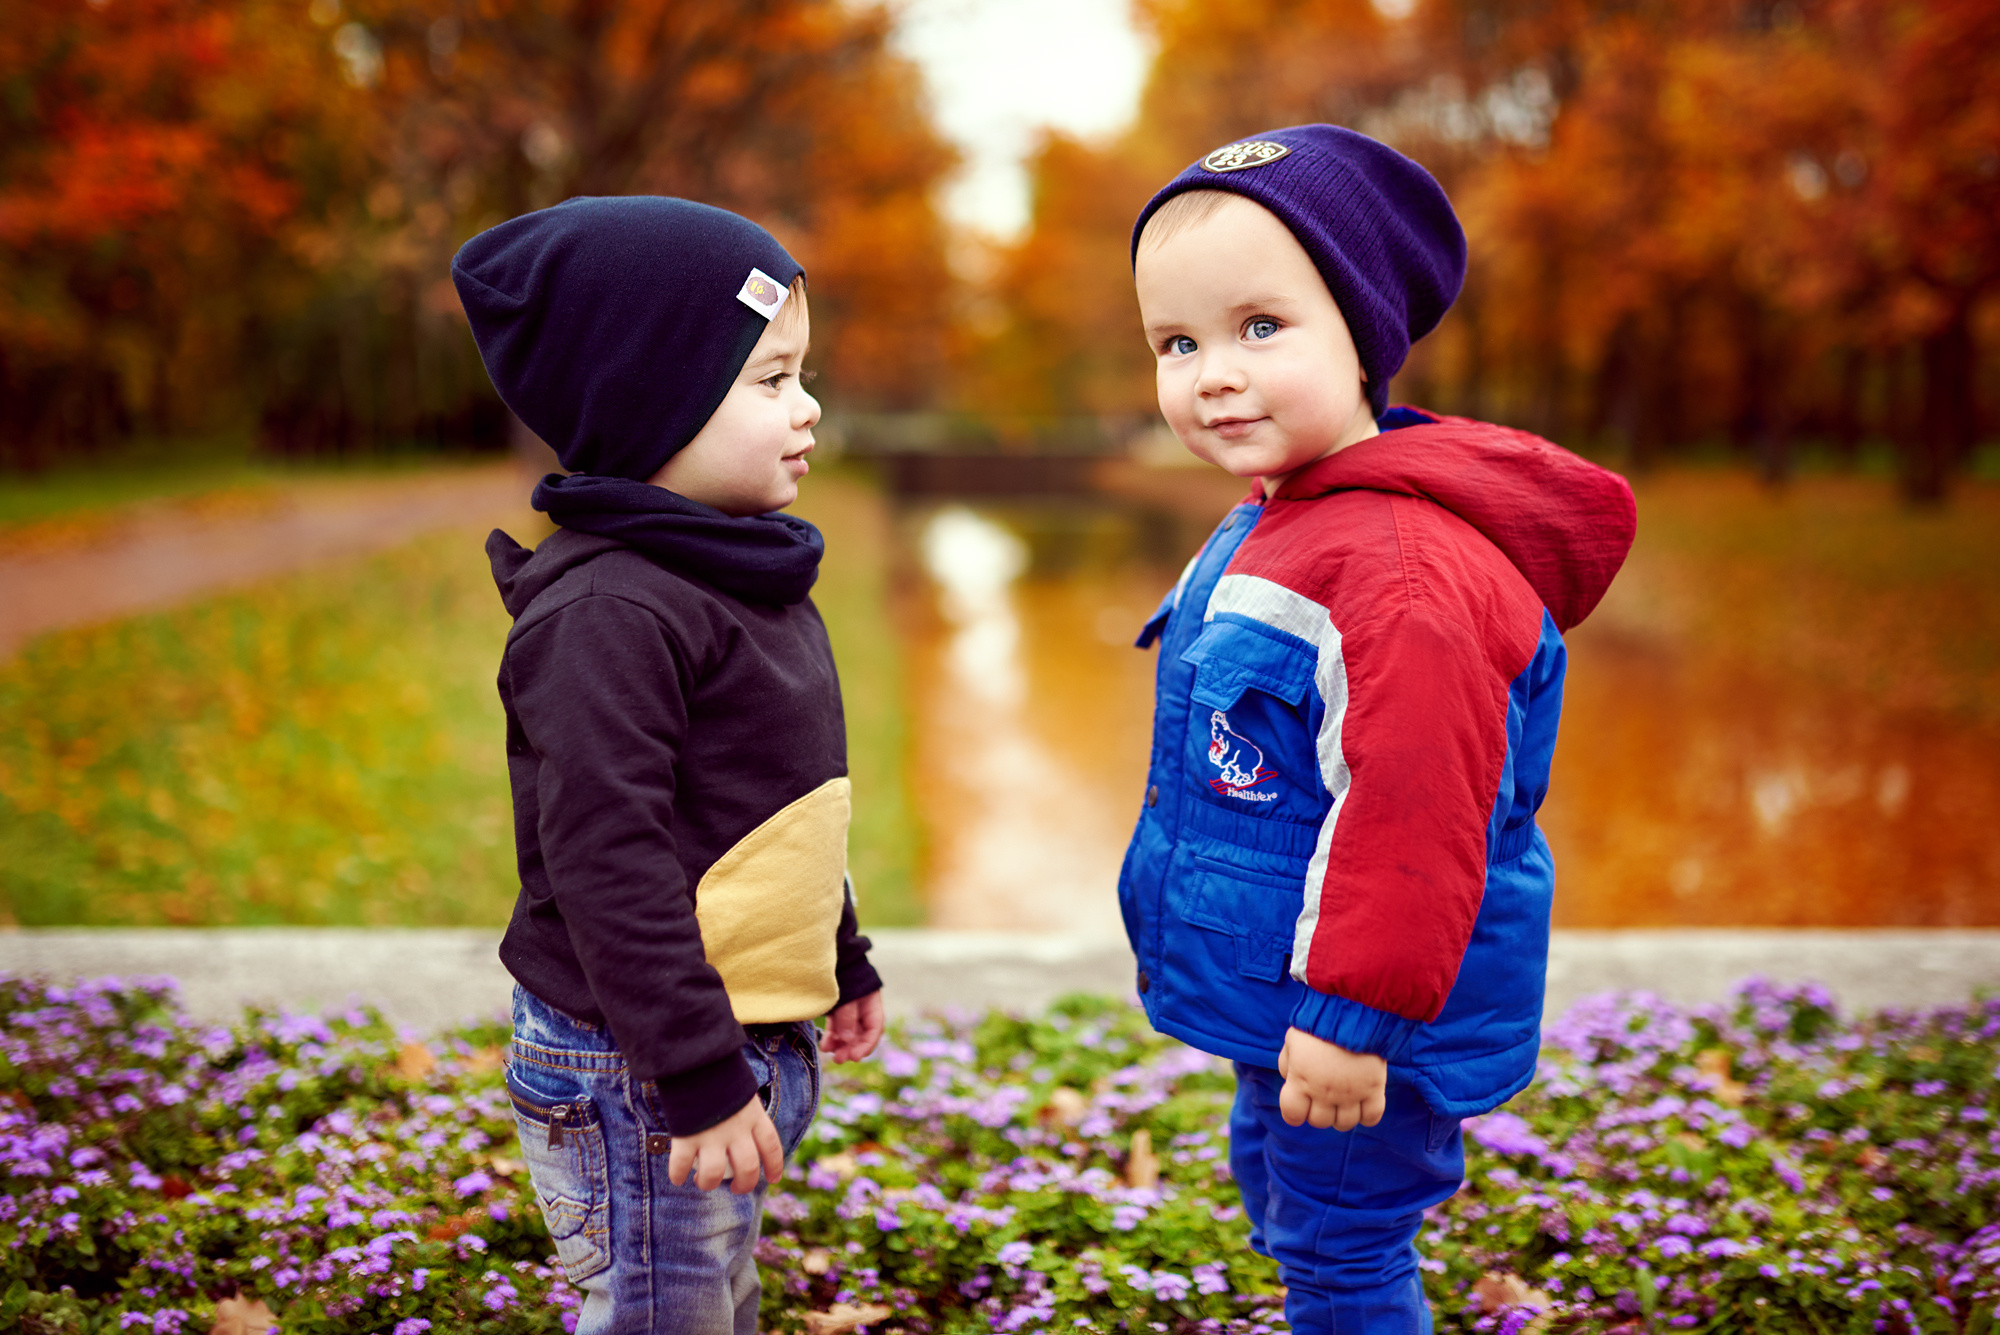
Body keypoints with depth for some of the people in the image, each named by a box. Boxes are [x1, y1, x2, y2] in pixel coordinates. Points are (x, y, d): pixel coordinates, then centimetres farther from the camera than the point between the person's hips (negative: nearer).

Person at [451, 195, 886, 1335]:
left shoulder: (737, 580, 10)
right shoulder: (608, 614, -21)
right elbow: (606, 860, -24)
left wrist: (840, 962, 26)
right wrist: (699, 1077, -23)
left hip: (753, 1042, 10)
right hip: (632, 1074, -10)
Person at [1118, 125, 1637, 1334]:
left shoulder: (1406, 568, -29)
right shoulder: (1271, 529, 6)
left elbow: (1415, 813, -31)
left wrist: (1356, 1014, -27)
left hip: (1360, 1012, -10)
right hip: (1276, 998, 10)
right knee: (1277, 1194, 28)